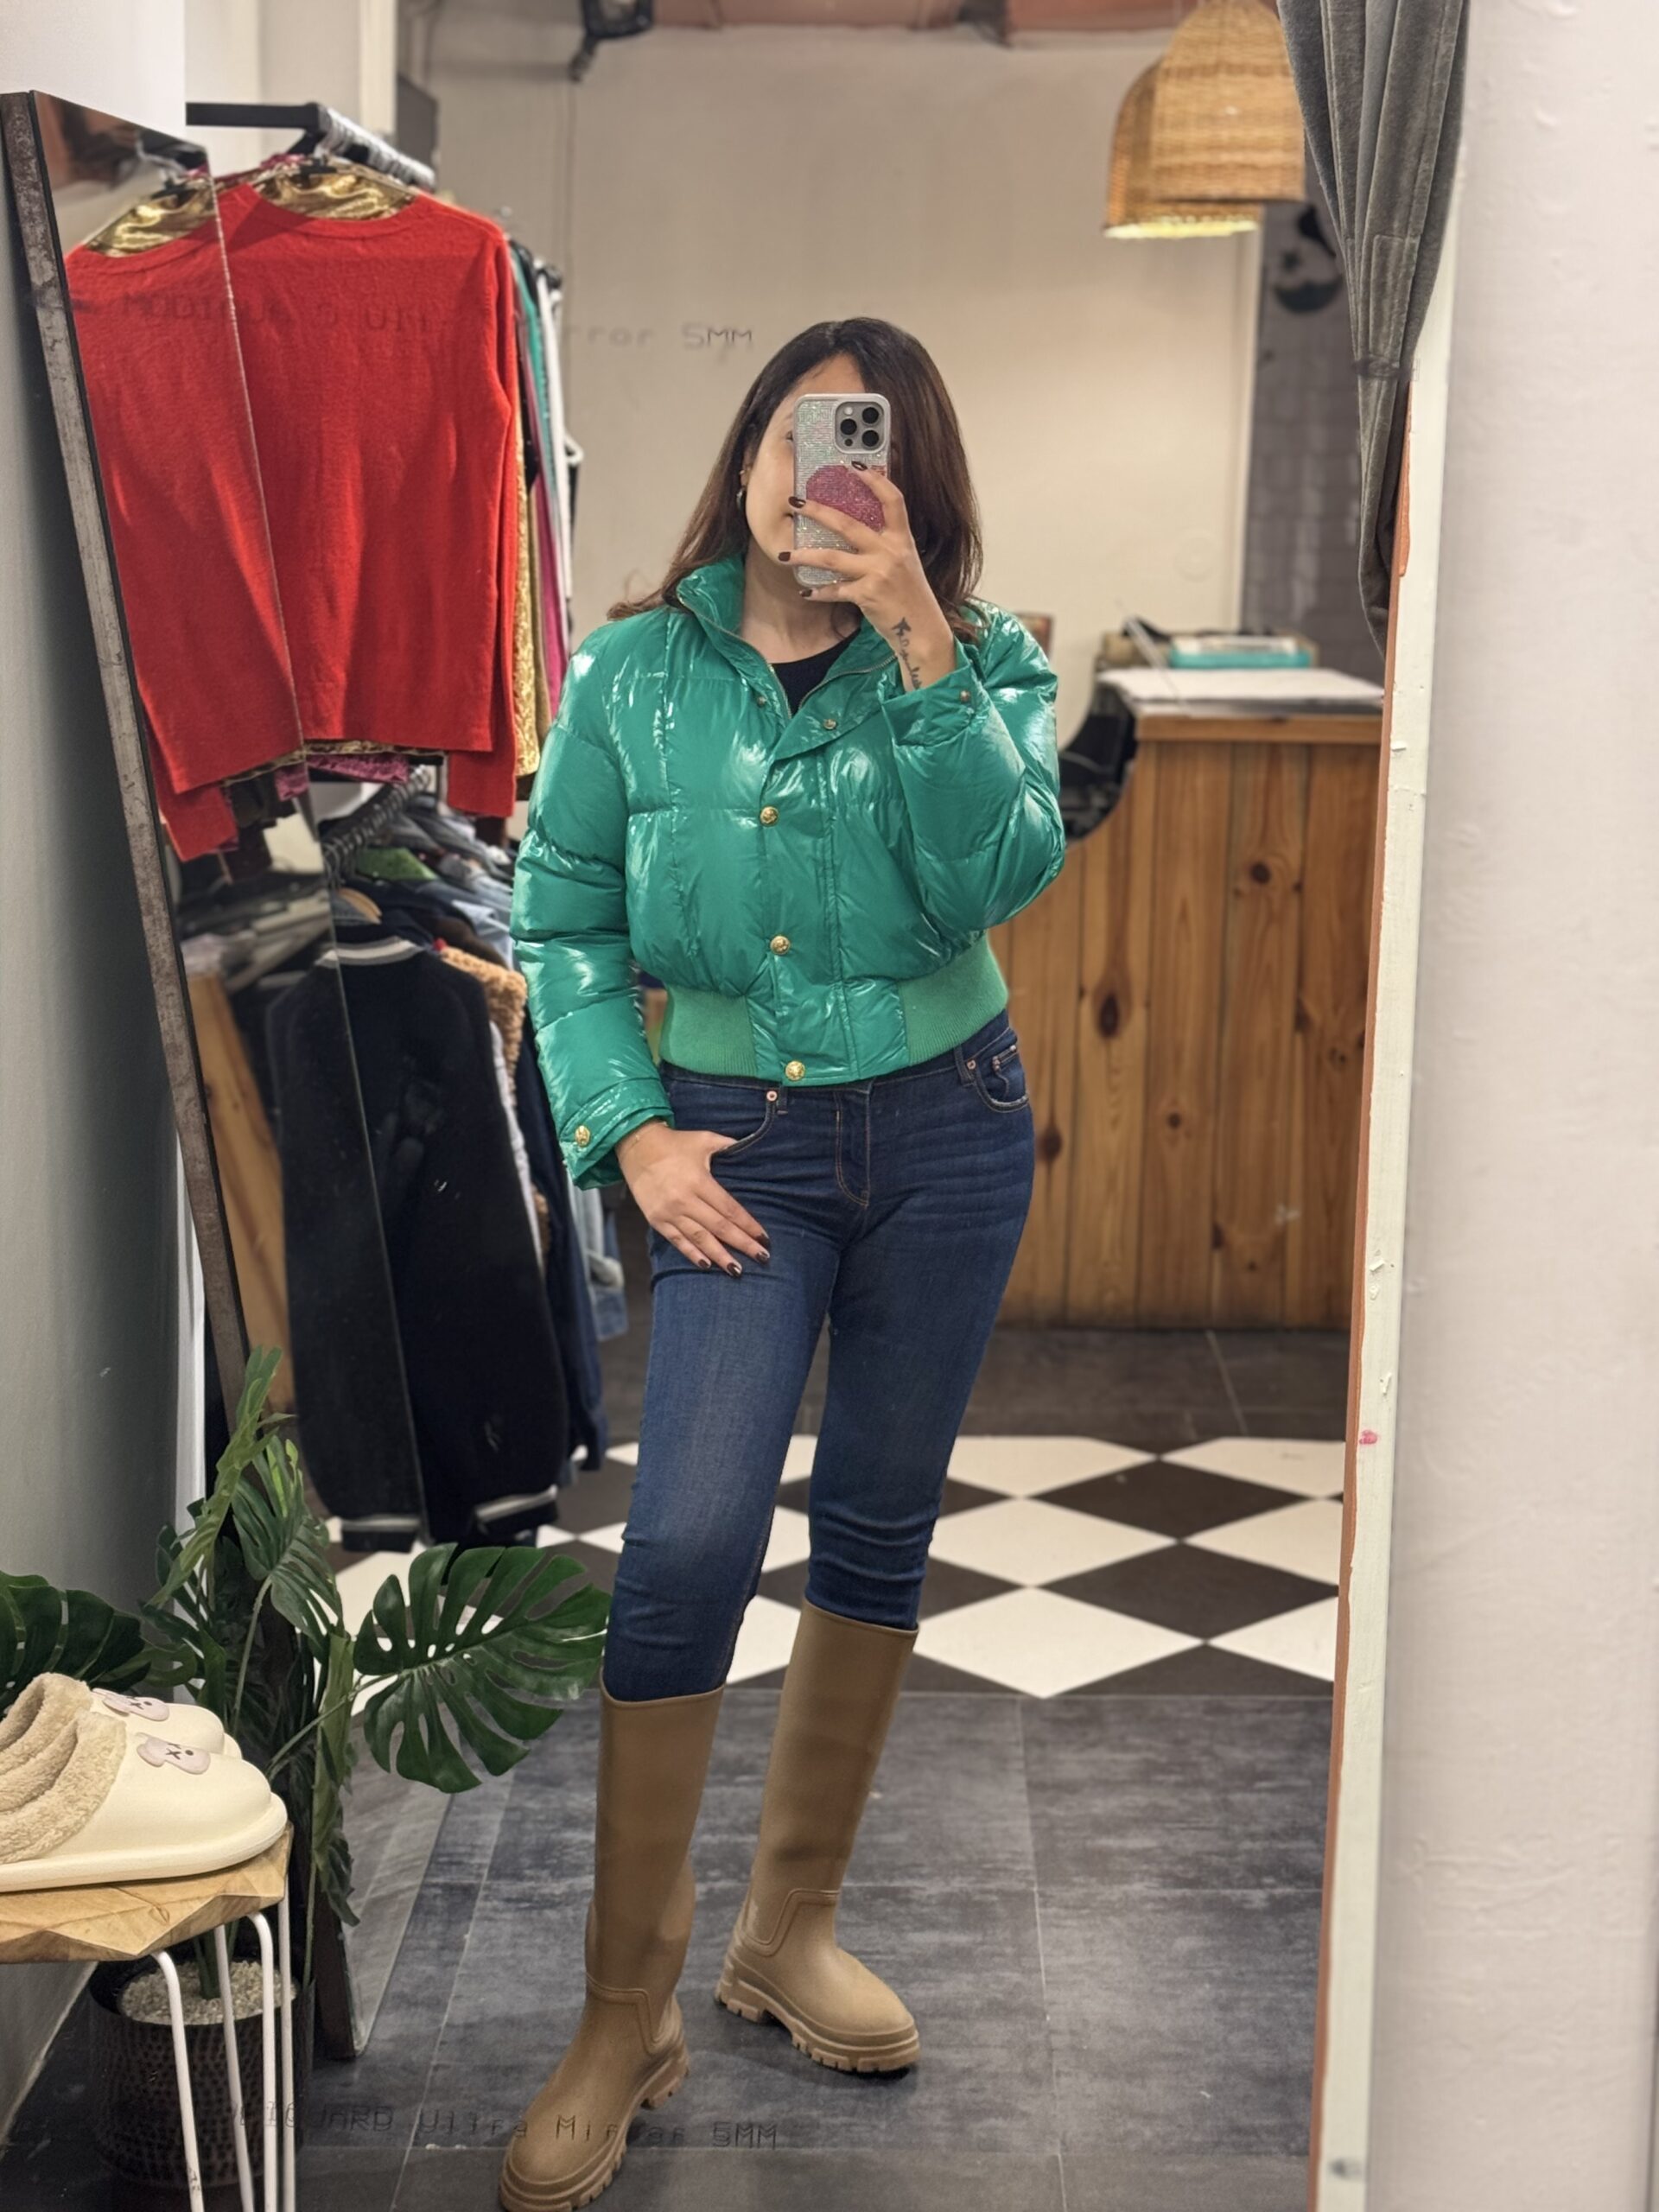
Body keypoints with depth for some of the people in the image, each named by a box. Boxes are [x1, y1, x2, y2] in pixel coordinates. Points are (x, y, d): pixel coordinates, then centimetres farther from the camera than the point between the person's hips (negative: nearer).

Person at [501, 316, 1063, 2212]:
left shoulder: (978, 660, -2)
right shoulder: (635, 670, -1)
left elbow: (1002, 870, -18)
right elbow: (562, 920, 4)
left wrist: (917, 639, -24)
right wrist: (631, 1131, -6)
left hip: (943, 1128, 2)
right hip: (735, 1142, -1)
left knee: (876, 1534, 10)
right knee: (687, 1540, -14)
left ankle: (790, 1930, 29)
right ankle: (626, 2017, -1)